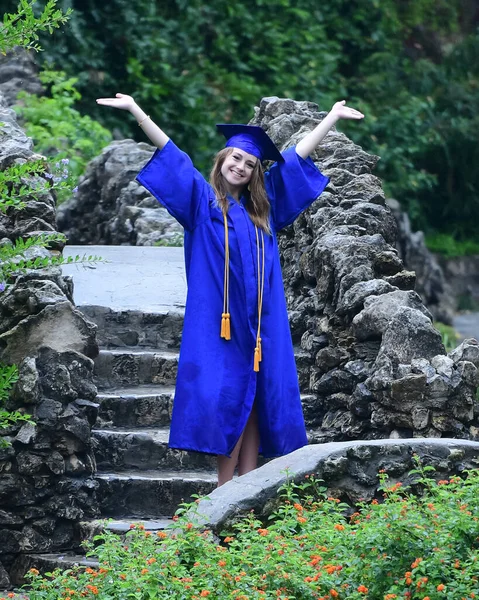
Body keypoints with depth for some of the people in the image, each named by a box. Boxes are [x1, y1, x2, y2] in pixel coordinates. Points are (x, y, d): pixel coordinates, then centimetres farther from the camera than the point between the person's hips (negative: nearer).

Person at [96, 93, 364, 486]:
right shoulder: (202, 200, 6)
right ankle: (226, 490, -4)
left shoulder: (263, 206, 16)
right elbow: (170, 153, -1)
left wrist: (333, 117, 28)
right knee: (228, 398, -8)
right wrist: (135, 110, -6)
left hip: (259, 322, 4)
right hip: (217, 318, -4)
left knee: (254, 398, 2)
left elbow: (296, 158, 22)